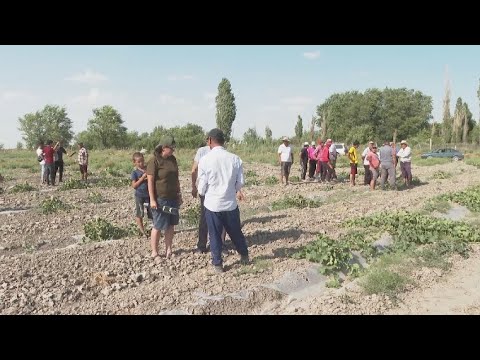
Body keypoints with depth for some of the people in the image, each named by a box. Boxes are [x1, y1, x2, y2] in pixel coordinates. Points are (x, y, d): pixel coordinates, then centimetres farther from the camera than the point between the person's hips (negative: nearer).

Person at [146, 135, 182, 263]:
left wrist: (179, 194, 15)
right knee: (158, 226, 1)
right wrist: (152, 199, -17)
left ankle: (168, 250, 24)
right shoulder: (154, 161, -12)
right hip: (160, 199, -7)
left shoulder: (173, 159, 9)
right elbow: (150, 181, -14)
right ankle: (154, 253, 14)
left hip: (172, 197, 7)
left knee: (171, 224, 11)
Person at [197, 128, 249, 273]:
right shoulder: (235, 159, -7)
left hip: (212, 204, -2)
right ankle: (244, 256, 41)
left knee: (215, 235, 14)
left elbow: (202, 188, -9)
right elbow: (241, 182, 0)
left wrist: (201, 190, 13)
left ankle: (217, 264, 26)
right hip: (231, 204, 2)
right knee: (236, 232, 22)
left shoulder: (205, 160, -14)